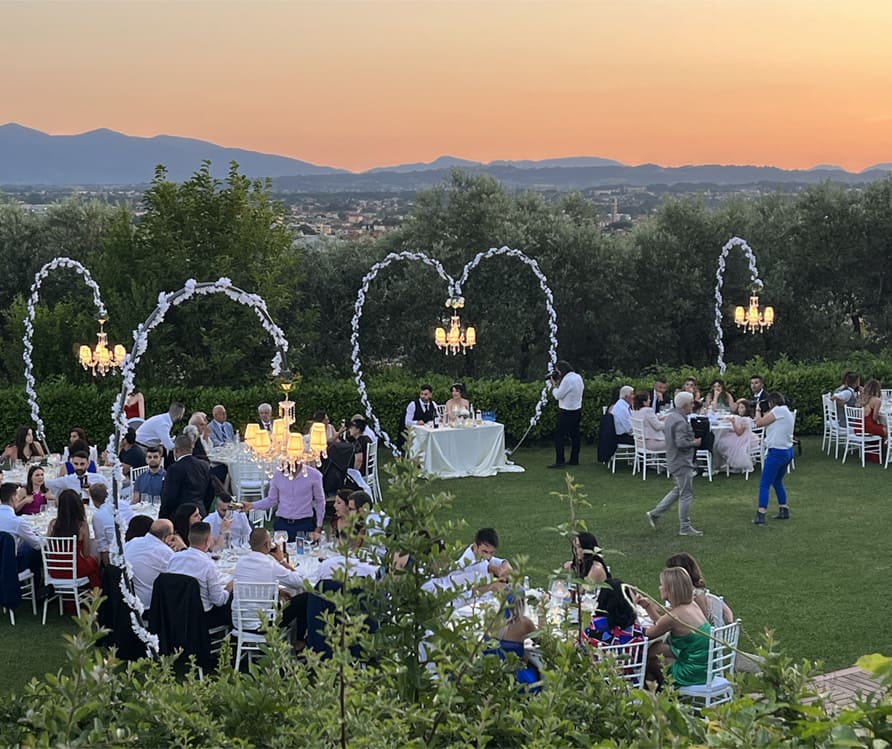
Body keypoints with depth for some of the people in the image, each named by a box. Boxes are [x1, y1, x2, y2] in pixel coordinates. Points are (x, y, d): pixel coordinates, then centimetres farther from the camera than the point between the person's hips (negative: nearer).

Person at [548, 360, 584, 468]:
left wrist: (554, 384, -3)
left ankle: (559, 461, -7)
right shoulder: (578, 377, 8)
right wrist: (558, 384, 9)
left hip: (567, 413, -9)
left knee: (559, 435, -5)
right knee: (575, 436, 13)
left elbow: (558, 395, -17)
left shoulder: (567, 379, -20)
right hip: (577, 410, 9)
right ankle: (574, 460, 19)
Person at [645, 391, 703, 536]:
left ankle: (655, 513, 21)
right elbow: (681, 443, -29)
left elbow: (664, 431, 23)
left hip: (674, 461, 10)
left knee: (678, 491, 21)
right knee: (686, 494, -1)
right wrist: (694, 443, -12)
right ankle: (685, 527, 5)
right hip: (682, 463, -10)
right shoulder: (680, 422, -22)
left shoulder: (670, 417, 9)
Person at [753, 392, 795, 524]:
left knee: (764, 484, -7)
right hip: (787, 451, 10)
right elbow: (770, 425, 19)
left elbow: (759, 422, -13)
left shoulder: (778, 410, -14)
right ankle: (784, 511, 27)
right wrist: (764, 414, 10)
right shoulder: (787, 412, 15)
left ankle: (761, 515, -12)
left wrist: (758, 410, 3)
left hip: (777, 452, -10)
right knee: (777, 482, 24)